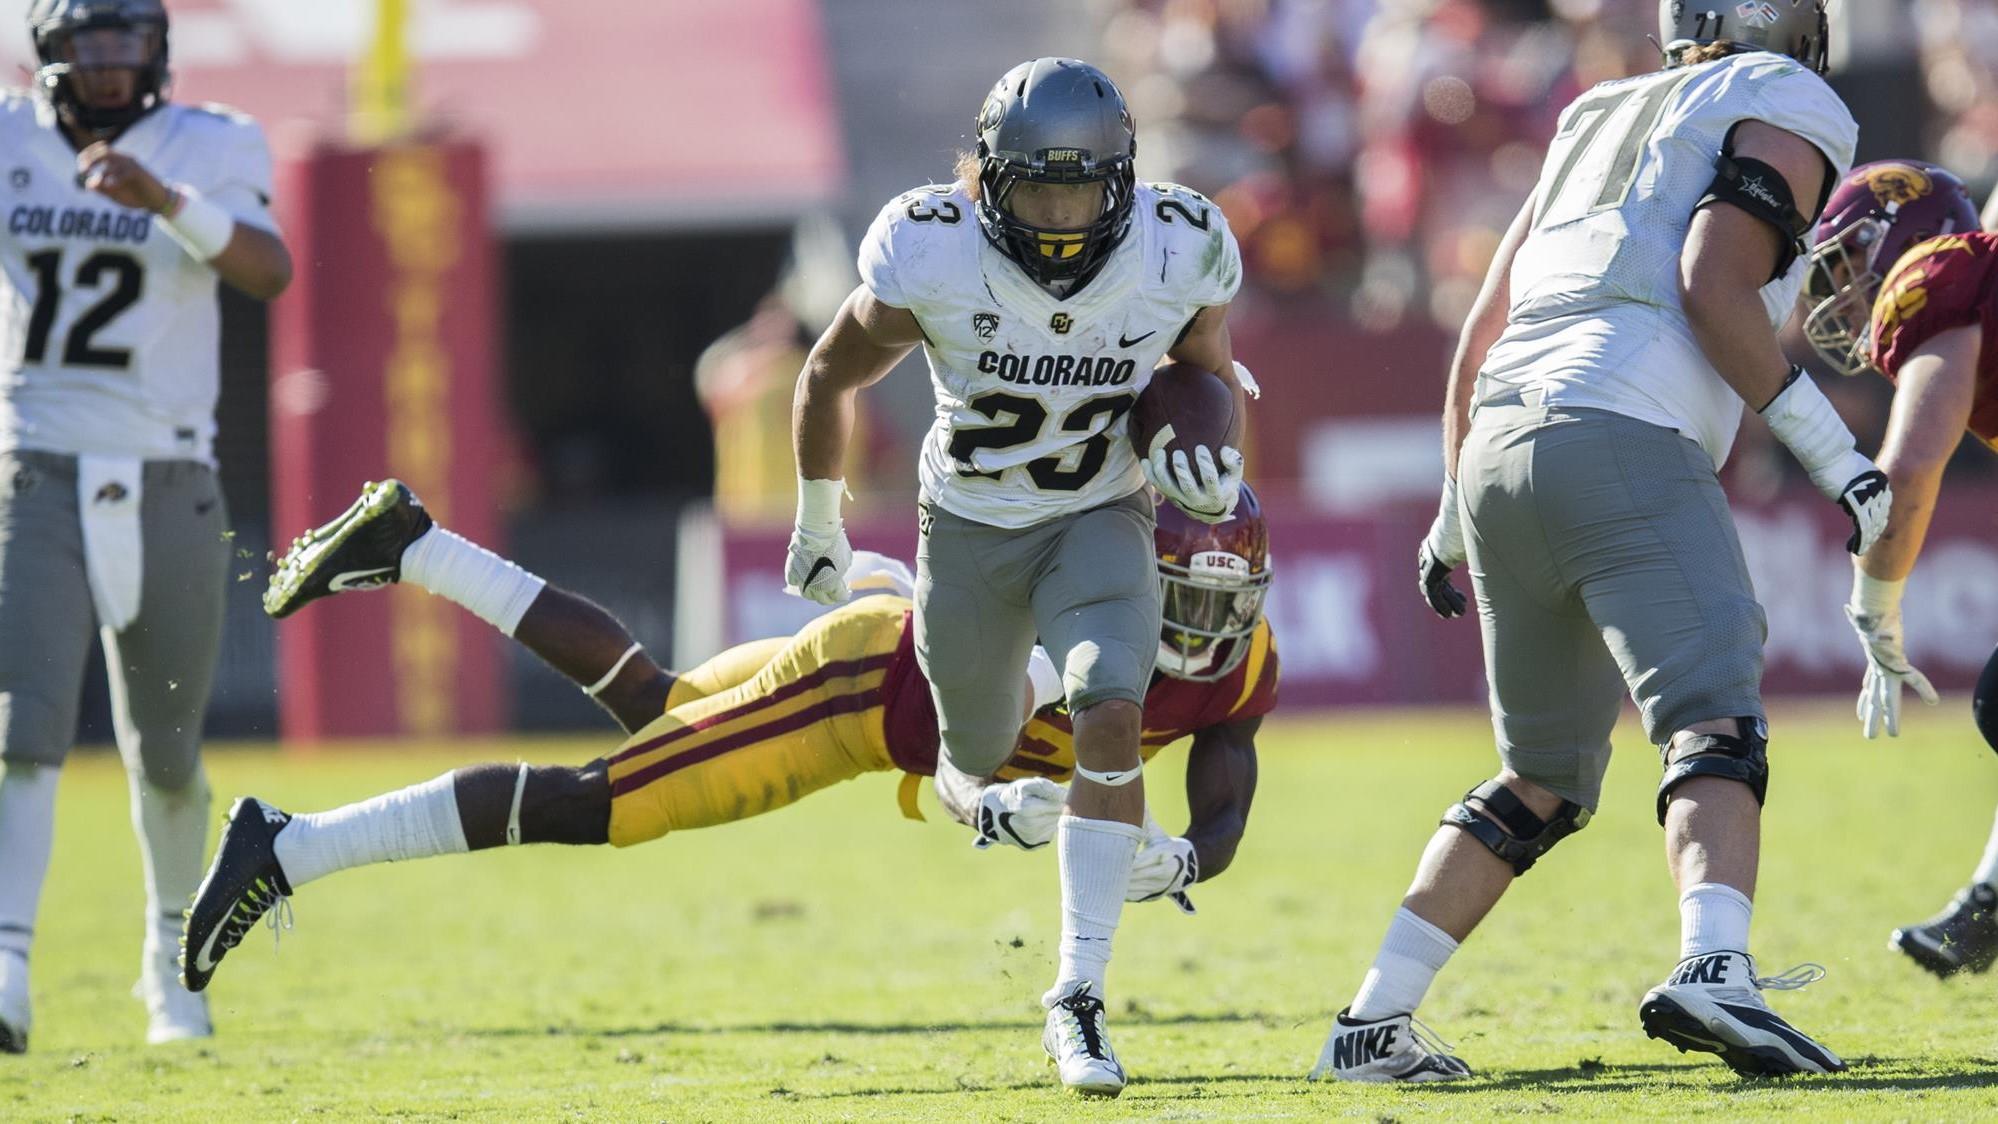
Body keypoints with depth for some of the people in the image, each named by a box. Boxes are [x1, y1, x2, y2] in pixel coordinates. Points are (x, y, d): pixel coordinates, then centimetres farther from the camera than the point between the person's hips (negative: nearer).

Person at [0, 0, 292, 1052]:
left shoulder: (208, 148, -2)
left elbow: (268, 271, -18)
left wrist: (162, 199, -34)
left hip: (168, 487, 1)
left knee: (166, 755, 11)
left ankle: (172, 955, 35)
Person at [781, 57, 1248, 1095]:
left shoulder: (1177, 255, -22)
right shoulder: (931, 256, -26)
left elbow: (1209, 372, 1)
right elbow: (831, 376, -6)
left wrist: (1213, 467, -20)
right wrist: (818, 523, 6)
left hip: (1100, 518, 0)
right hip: (970, 523, 0)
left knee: (1110, 720, -25)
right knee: (980, 757, 17)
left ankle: (1078, 999, -20)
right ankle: (970, 760, 60)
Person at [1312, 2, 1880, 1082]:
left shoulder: (1599, 119, 28)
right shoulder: (1790, 114, 7)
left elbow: (1478, 338, 27)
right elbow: (1713, 286, -10)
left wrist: (1454, 518, 36)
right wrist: (1832, 454, -7)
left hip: (1499, 450, 7)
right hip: (1622, 449, -7)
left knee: (1541, 786, 19)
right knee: (1714, 734, -19)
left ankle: (1373, 1022, 17)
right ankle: (1712, 970, -44)